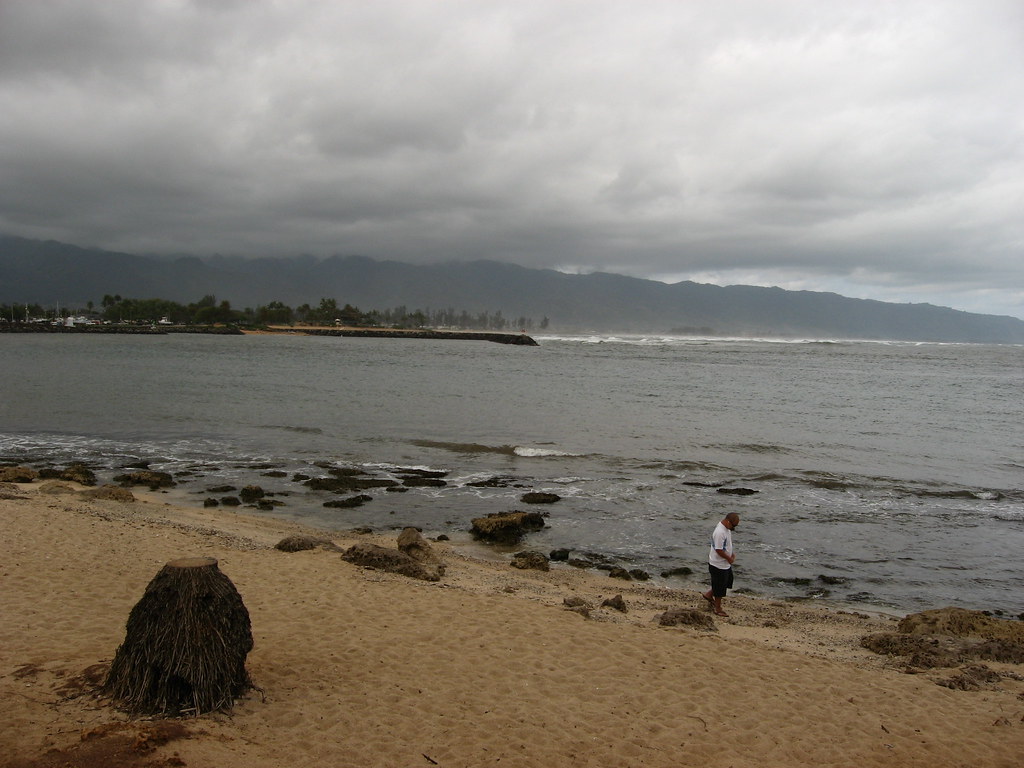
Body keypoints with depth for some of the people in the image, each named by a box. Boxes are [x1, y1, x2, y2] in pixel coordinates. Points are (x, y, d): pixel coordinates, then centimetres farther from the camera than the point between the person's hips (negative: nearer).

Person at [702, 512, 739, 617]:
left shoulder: (726, 528, 1)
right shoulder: (720, 532, -31)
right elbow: (719, 550, -28)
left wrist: (731, 554, 6)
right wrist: (729, 558, -15)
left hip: (725, 564, 10)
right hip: (718, 565, -10)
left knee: (728, 581, 24)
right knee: (720, 588, 6)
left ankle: (709, 594, 37)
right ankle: (718, 609, 22)